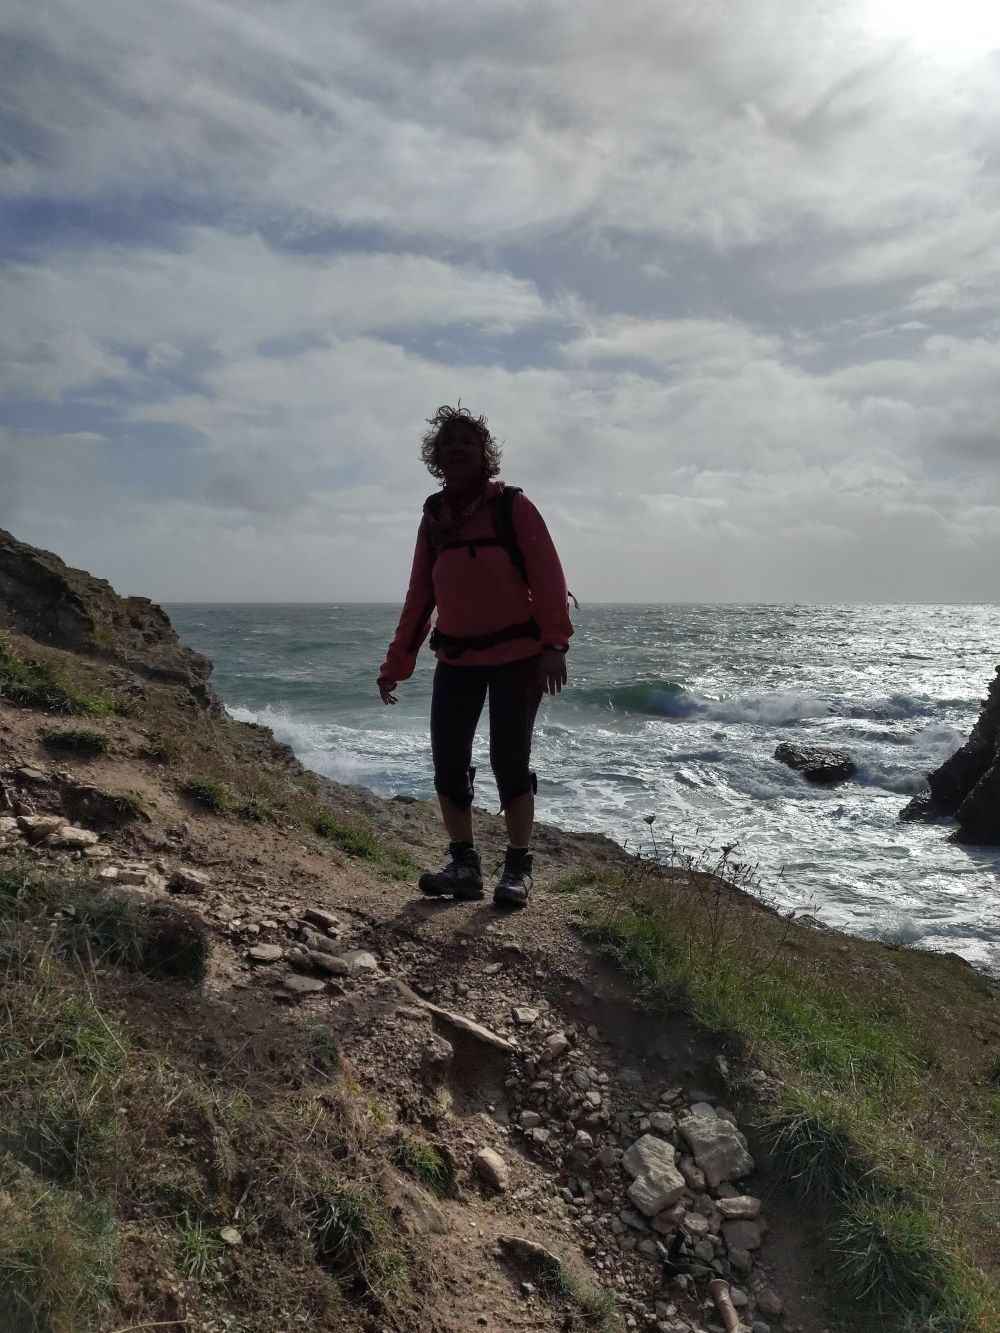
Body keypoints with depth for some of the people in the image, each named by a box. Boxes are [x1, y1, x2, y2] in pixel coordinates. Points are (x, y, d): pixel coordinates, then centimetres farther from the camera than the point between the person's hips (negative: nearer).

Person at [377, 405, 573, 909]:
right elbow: (420, 594, 13)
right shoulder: (433, 516, 10)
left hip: (517, 656, -5)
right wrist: (396, 665, 10)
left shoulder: (512, 506, -3)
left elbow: (547, 578, -9)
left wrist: (554, 644, -22)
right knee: (447, 762, 2)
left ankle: (518, 869, 11)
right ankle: (464, 865, 14)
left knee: (509, 761, -3)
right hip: (455, 660, 5)